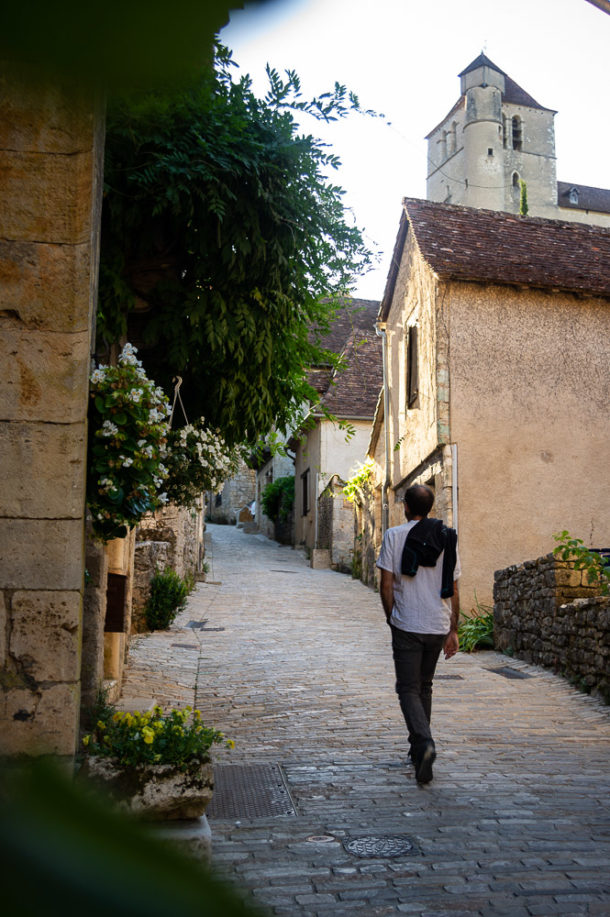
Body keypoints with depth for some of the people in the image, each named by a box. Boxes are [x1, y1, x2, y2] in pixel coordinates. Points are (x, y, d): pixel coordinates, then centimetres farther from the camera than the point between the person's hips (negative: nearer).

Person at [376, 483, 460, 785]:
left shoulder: (394, 536, -6)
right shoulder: (447, 538, 3)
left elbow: (387, 585, -7)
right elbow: (453, 590, 4)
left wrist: (392, 620, 7)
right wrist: (453, 631, 10)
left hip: (407, 626, -4)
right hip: (438, 626, 4)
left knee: (408, 689, 0)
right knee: (424, 687, 18)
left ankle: (425, 743, -22)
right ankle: (417, 748, 27)